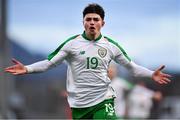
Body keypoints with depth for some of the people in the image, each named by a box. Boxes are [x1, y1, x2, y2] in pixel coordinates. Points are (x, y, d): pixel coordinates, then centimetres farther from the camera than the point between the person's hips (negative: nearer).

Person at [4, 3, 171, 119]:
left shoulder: (111, 45, 4)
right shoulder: (71, 43, -2)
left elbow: (131, 66, 13)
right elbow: (48, 63, 0)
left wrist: (152, 74, 1)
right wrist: (26, 69, -14)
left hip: (103, 101, 0)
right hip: (79, 104, 0)